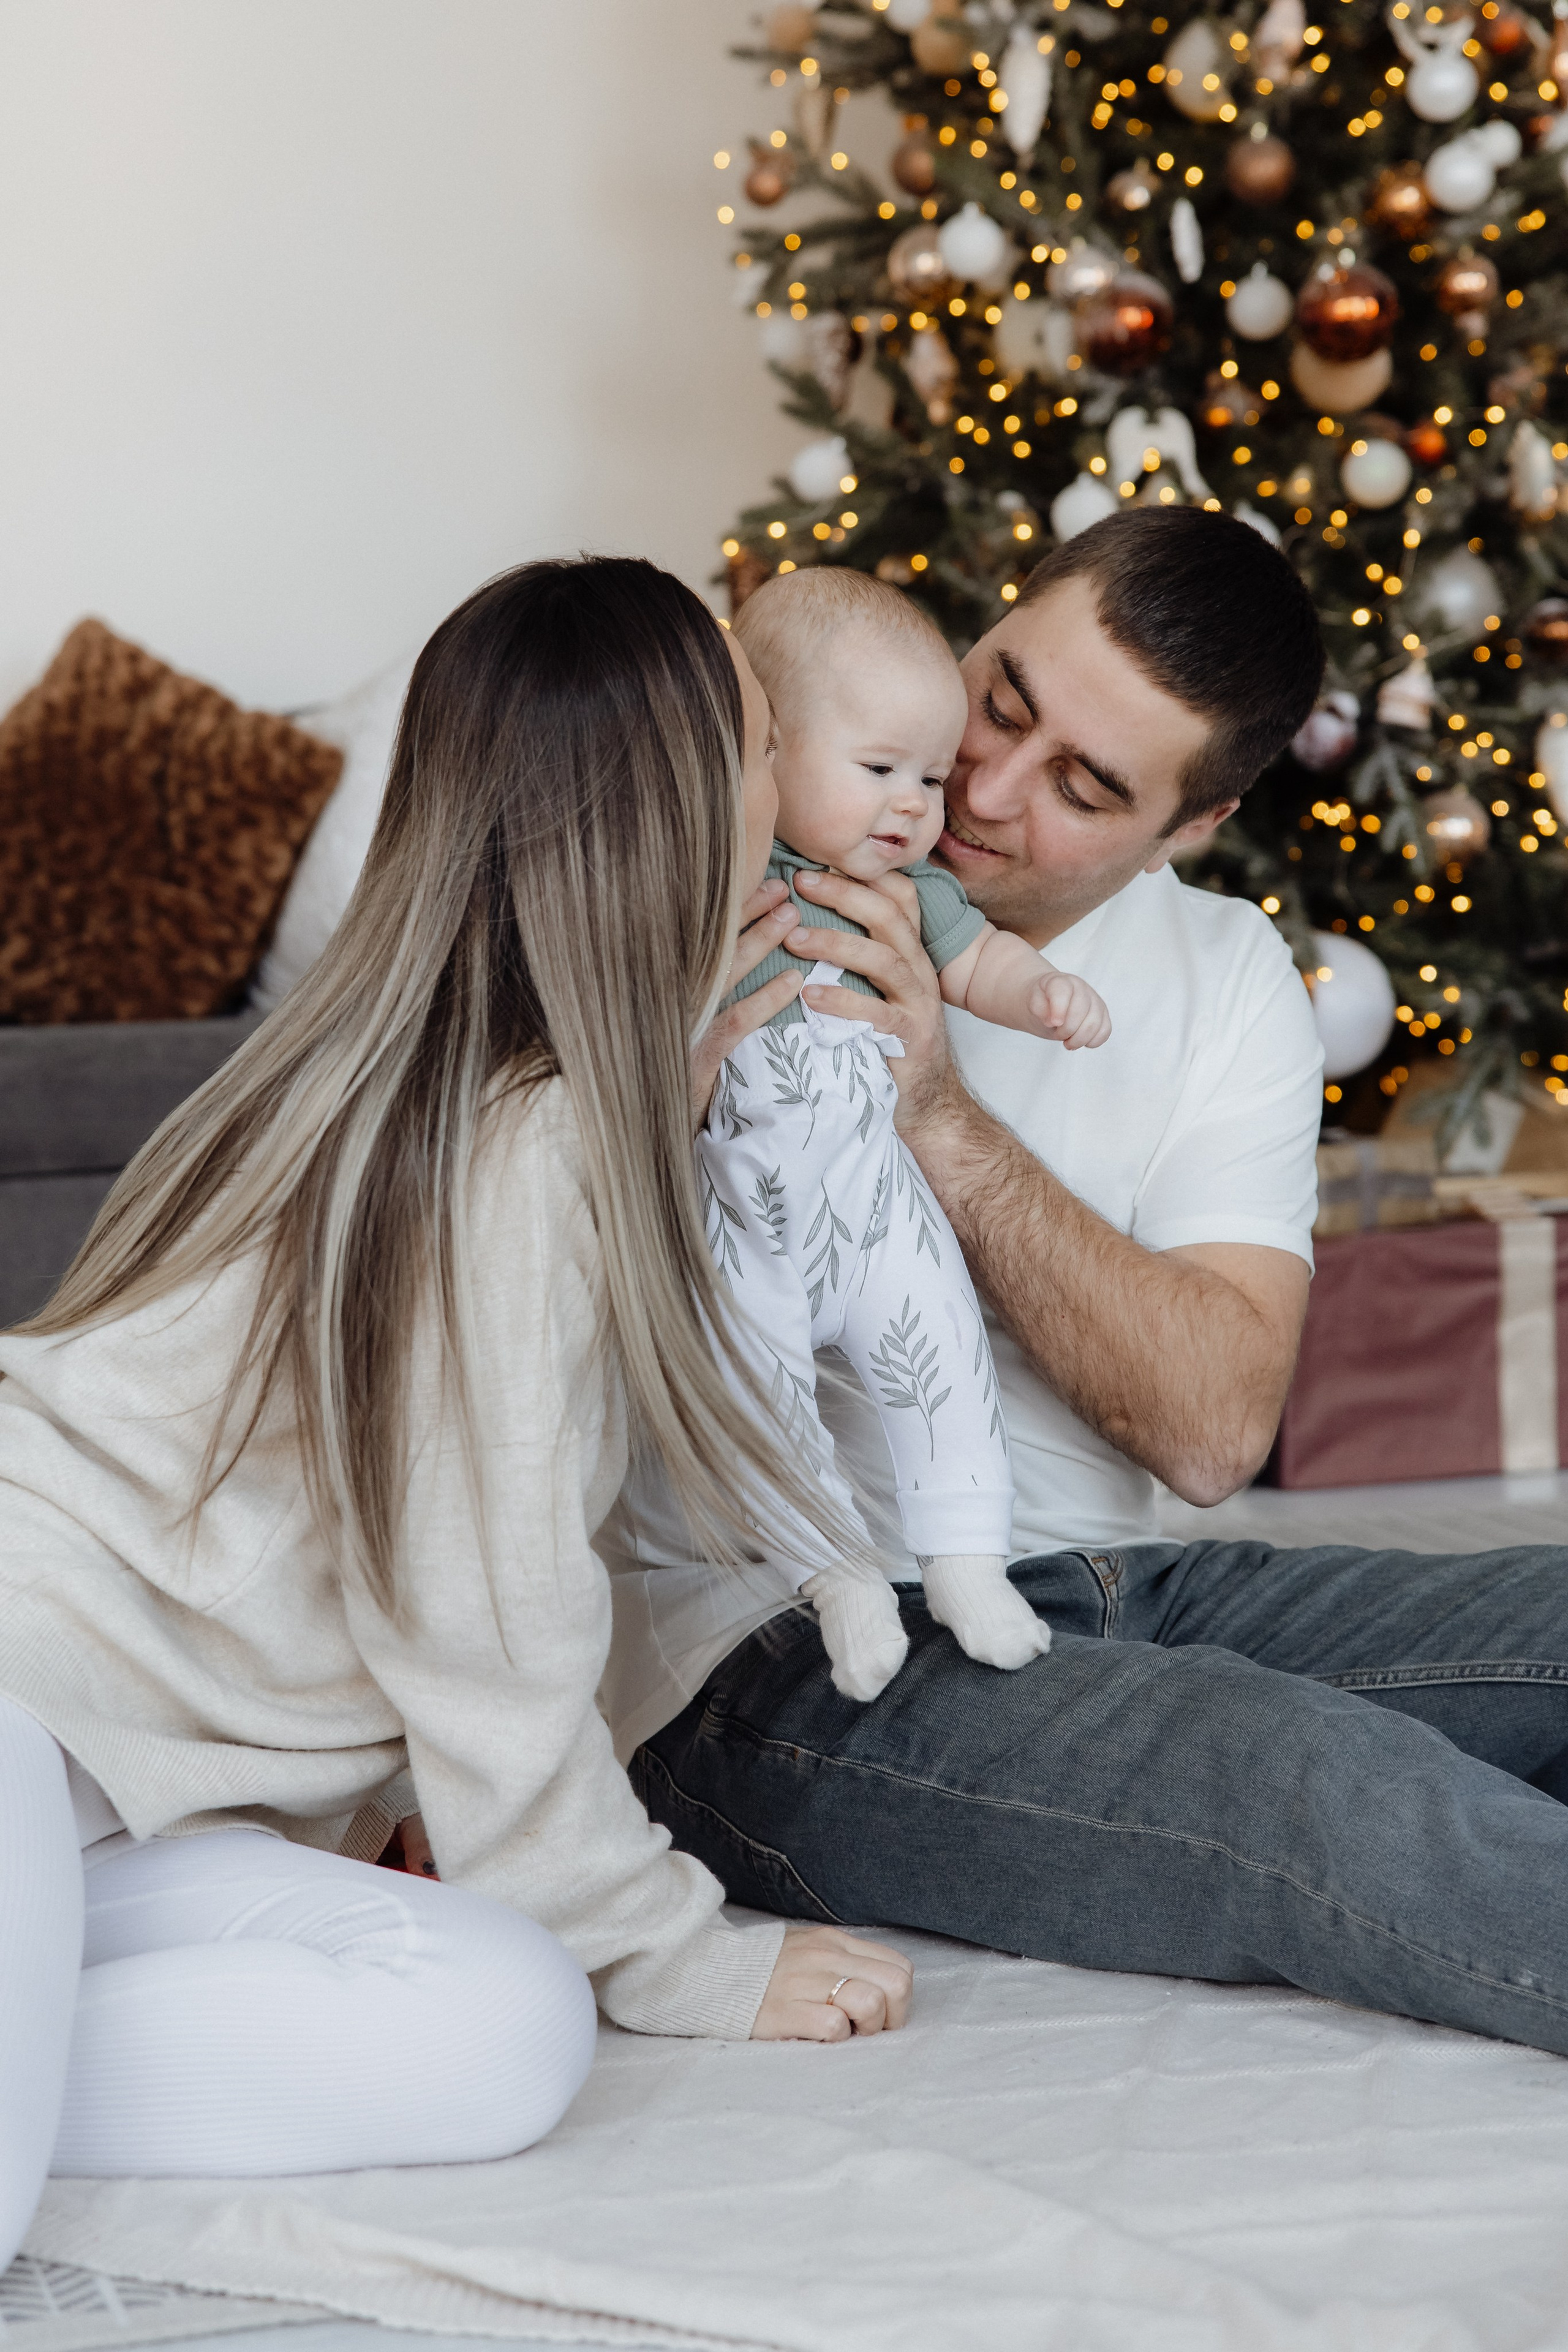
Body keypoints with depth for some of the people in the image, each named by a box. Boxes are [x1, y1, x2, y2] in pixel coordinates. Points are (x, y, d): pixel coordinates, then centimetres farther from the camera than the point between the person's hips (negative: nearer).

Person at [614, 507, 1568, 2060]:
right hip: (768, 1659, -5)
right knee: (1333, 1788, -31)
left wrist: (947, 1125, -18)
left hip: (1106, 1585, 6)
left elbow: (1213, 1425, -7)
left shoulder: (1223, 979, 7)